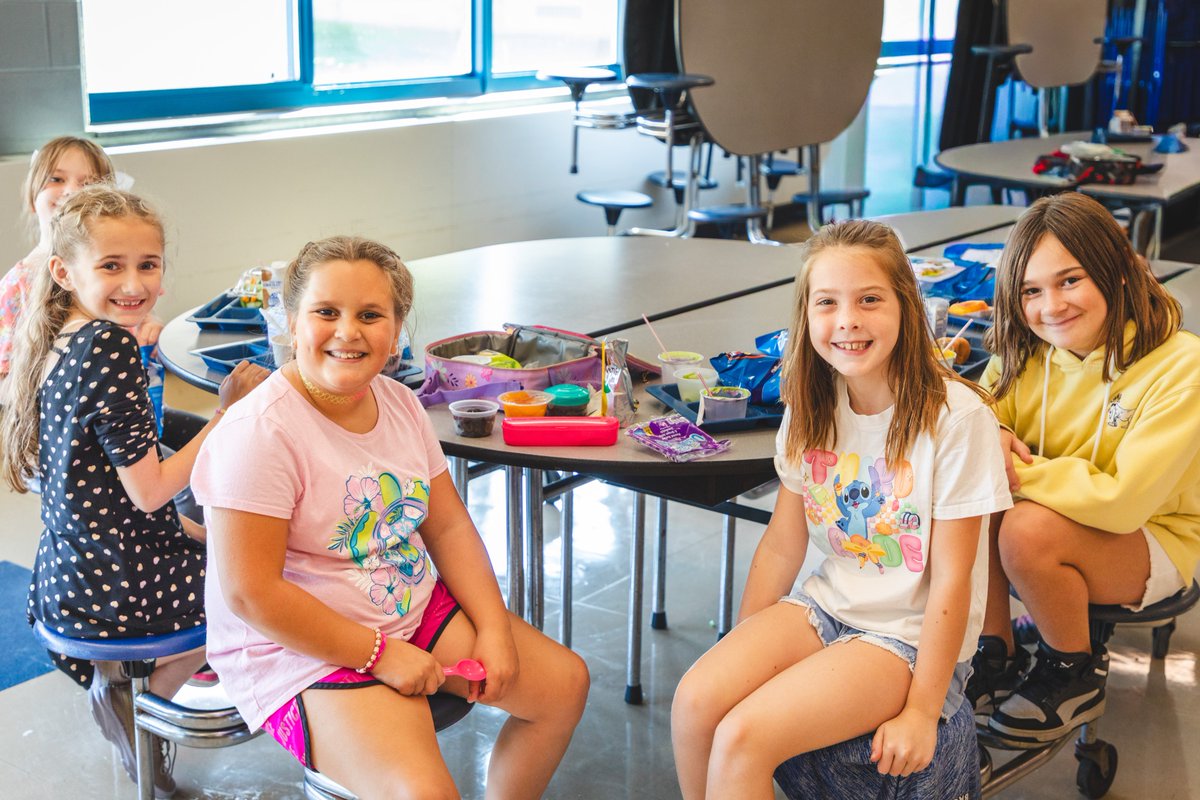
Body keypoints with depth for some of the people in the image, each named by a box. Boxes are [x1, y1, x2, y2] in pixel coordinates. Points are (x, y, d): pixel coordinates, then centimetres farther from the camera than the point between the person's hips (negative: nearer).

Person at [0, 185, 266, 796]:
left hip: (66, 580, 9)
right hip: (113, 585, -9)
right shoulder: (110, 346, -21)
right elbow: (149, 491, -21)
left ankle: (116, 677, 20)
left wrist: (189, 528, 13)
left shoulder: (61, 347, 7)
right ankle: (134, 693, 14)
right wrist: (229, 415, -15)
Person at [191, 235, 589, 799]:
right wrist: (380, 655, -20)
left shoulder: (399, 403, 3)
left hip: (417, 610, 8)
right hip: (302, 648, -8)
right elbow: (249, 592, -24)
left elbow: (449, 527, 9)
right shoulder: (261, 431, -22)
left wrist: (494, 630, -4)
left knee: (565, 683, 6)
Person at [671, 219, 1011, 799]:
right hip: (827, 606, 5)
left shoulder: (955, 416, -16)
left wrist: (922, 711, -12)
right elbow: (782, 546, 5)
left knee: (743, 736, -24)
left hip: (909, 636, -5)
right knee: (695, 699, -20)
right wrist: (737, 657, -1)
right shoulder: (812, 407, 2)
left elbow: (952, 579, -14)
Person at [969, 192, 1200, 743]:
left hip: (1154, 543, -5)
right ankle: (995, 655, -6)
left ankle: (1076, 674, -5)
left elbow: (1123, 502, -28)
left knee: (1029, 530, -33)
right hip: (1064, 519, 5)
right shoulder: (1025, 353, -5)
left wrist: (1018, 468, -25)